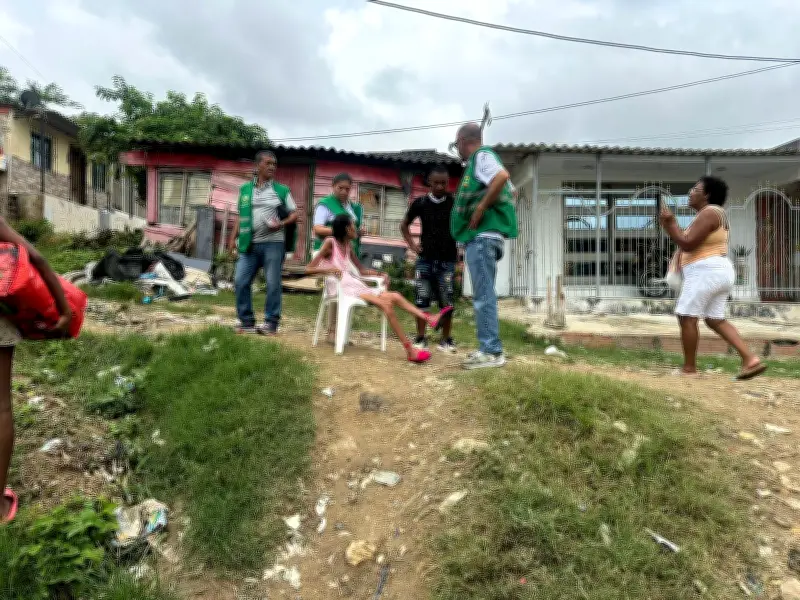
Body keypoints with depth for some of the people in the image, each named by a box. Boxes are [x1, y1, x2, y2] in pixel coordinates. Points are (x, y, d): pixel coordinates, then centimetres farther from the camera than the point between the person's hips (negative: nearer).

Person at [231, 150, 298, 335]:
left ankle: (271, 323, 9)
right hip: (250, 243, 3)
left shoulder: (282, 190, 4)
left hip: (274, 243, -3)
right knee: (240, 281, -1)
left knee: (273, 284, 0)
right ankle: (246, 322, 11)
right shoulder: (245, 189, 12)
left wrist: (281, 224, -13)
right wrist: (234, 238, 11)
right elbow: (241, 217, 18)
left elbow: (294, 214, 4)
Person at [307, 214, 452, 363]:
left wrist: (380, 274, 6)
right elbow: (308, 269, -7)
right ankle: (410, 350, -28)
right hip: (342, 288, -7)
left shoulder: (348, 245, 18)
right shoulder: (330, 242, -2)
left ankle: (430, 319, -25)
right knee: (386, 304, -24)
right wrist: (329, 269, -23)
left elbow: (362, 270, 23)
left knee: (395, 297, -12)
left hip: (355, 284, 7)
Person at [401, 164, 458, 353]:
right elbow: (404, 225, 15)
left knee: (447, 301, 0)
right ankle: (420, 338, 10)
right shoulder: (420, 203, 2)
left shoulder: (455, 203, -1)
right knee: (422, 299, 1)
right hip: (425, 259, 1)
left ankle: (446, 340, 11)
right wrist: (412, 245, 5)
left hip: (447, 260, -1)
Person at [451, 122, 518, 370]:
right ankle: (488, 348, 17)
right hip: (482, 234, 10)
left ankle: (492, 352, -7)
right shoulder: (479, 160, 23)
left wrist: (481, 208, -21)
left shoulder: (481, 155, -6)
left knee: (483, 295, -10)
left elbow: (502, 176, -27)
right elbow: (512, 191, 30)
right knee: (484, 294, 12)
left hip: (482, 234, -10)